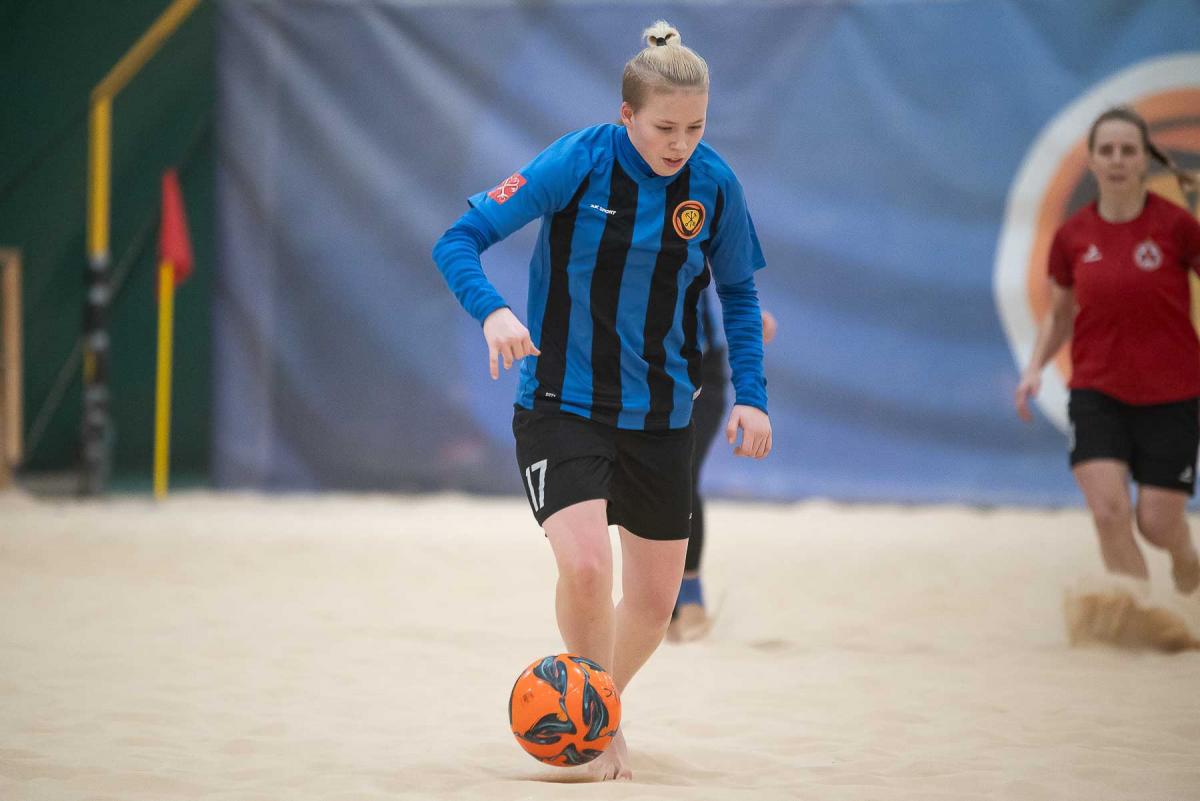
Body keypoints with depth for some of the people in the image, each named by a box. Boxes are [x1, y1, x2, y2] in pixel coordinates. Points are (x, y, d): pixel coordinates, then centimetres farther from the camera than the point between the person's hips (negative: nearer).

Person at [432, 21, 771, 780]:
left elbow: (739, 292, 9)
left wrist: (751, 395, -2)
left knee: (655, 597, 9)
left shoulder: (714, 184, -7)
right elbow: (459, 239, -15)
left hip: (660, 415, 4)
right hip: (562, 402, -4)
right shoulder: (578, 162, -17)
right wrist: (493, 310, -35)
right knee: (586, 566, -23)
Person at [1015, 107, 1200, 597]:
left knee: (1157, 523, -1)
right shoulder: (1072, 236, -1)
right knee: (1109, 511, -16)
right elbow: (1060, 315, 13)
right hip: (1097, 394, 2)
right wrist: (1036, 367, -2)